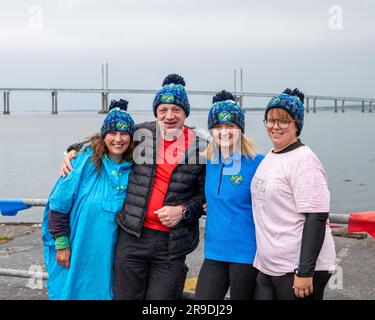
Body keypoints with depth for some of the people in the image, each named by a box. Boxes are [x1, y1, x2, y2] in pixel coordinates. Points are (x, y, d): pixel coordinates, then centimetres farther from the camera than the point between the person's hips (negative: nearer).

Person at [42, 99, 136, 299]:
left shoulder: (132, 169, -2)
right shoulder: (86, 161, -12)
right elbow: (58, 204, -9)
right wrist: (61, 244, -9)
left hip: (109, 255, 3)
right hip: (75, 252, -3)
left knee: (101, 291, 12)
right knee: (71, 290, 8)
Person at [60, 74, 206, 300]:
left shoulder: (201, 147, 0)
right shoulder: (140, 133, 2)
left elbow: (206, 194, 6)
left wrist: (183, 210, -10)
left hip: (172, 243, -1)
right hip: (133, 236, 1)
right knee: (126, 295, 10)